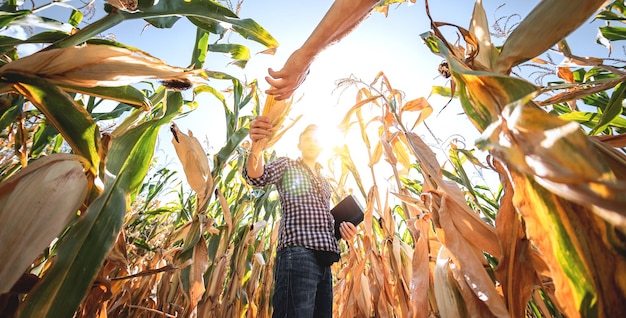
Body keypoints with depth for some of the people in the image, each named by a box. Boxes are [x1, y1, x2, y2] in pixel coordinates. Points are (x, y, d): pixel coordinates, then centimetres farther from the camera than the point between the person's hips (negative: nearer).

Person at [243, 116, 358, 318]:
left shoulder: (325, 182, 28)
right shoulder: (287, 165, 8)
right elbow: (256, 177, -12)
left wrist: (342, 230, 9)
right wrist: (257, 146, -33)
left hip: (324, 258, 8)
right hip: (298, 253, -7)